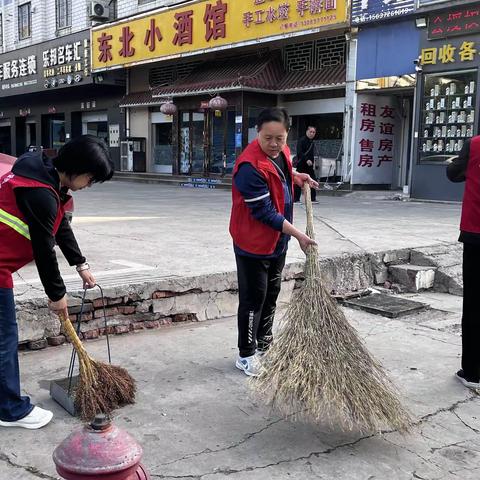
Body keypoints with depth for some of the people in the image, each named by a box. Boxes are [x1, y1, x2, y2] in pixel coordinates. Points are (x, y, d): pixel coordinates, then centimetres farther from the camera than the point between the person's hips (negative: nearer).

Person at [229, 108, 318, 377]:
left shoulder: (282, 151, -1)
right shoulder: (250, 166, -28)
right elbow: (265, 213, -27)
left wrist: (296, 177, 6)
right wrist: (299, 235, -24)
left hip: (278, 240, 9)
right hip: (253, 243, -9)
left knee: (272, 294, 20)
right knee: (254, 298, 1)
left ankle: (265, 344, 37)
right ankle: (246, 355, 17)